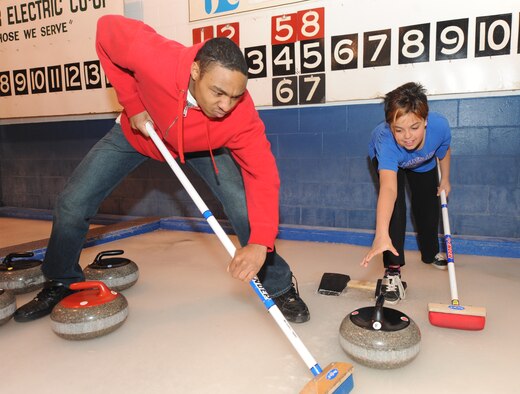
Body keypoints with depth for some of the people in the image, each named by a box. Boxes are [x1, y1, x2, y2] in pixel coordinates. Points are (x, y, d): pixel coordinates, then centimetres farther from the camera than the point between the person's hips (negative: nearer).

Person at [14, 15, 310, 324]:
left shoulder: (242, 115, -37)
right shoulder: (153, 57, -40)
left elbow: (263, 175, -34)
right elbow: (108, 28, -19)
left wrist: (260, 242, -47)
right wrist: (133, 104, -22)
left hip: (203, 146, -1)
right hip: (138, 131, 1)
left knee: (244, 208, -20)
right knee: (72, 205, -2)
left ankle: (280, 287, 5)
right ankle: (62, 283, 27)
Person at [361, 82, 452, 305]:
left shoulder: (440, 126, -39)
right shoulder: (386, 142, -50)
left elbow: (444, 150, -11)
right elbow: (388, 188, -63)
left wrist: (445, 179, 1)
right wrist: (381, 235, -75)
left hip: (424, 163, 4)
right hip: (387, 159, -3)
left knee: (428, 207, 13)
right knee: (395, 205, -26)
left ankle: (431, 253, 42)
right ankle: (392, 270, -17)